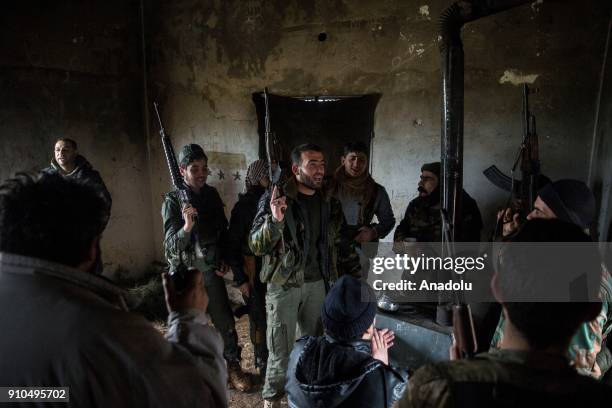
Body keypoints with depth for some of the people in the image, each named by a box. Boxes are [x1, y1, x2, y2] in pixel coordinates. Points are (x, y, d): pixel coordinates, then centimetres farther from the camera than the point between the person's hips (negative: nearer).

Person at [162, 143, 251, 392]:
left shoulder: (211, 194, 0)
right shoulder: (172, 201, -13)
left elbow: (223, 230, 12)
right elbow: (171, 245, -18)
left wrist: (223, 260, 6)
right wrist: (186, 227, -36)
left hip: (211, 270, 3)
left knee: (225, 320, 6)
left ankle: (233, 365, 22)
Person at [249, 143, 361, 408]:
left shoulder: (329, 203, 3)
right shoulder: (275, 199, -11)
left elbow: (342, 244, 11)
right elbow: (256, 246, -16)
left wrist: (356, 277, 6)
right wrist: (275, 220, -34)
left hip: (318, 284, 4)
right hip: (283, 285, -4)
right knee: (281, 347, 5)